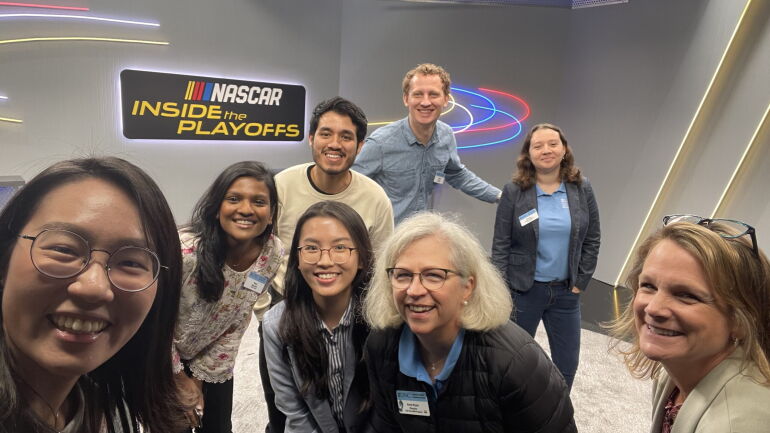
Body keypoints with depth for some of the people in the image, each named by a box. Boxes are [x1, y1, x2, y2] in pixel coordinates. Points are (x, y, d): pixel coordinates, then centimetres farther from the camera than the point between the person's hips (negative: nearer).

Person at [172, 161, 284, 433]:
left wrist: (202, 375, -3)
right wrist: (181, 379, -8)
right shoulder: (184, 251, -33)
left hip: (212, 358, 4)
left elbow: (238, 321, -6)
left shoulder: (273, 253, -19)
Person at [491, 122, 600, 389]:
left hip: (566, 291, 3)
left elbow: (592, 240, 5)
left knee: (567, 364, 12)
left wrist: (581, 282, 0)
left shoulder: (582, 189, 0)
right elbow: (500, 245, -7)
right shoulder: (514, 192, -8)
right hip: (522, 290, -2)